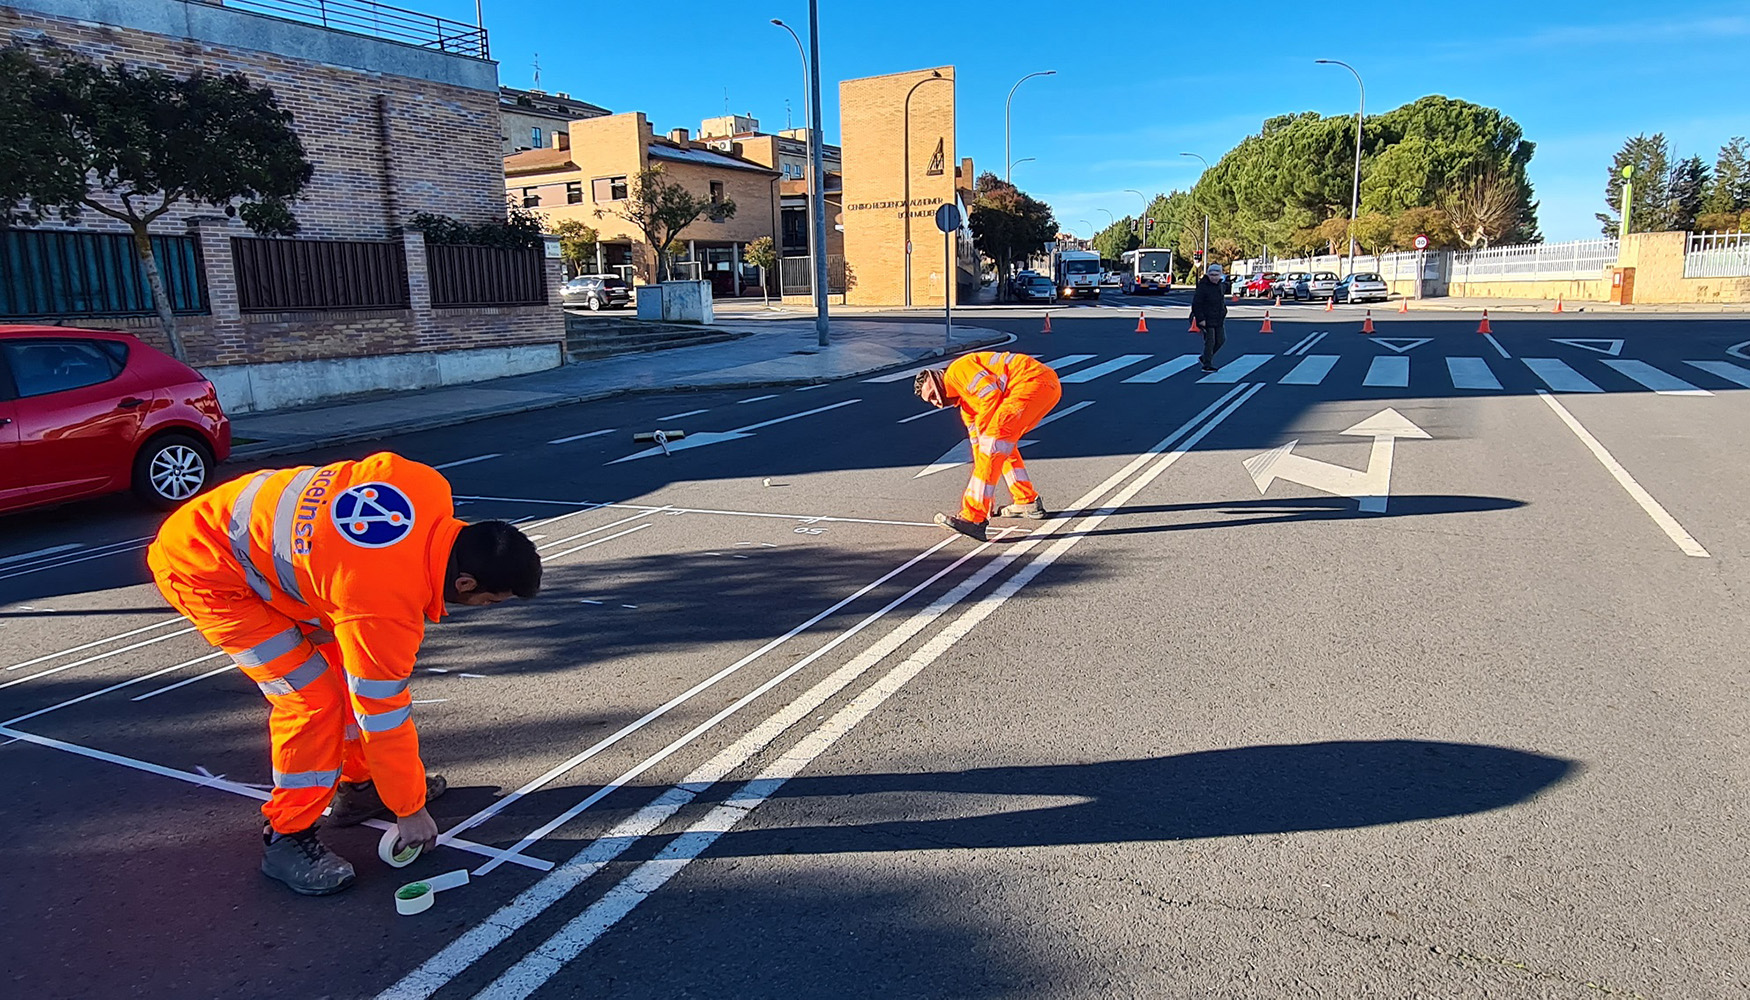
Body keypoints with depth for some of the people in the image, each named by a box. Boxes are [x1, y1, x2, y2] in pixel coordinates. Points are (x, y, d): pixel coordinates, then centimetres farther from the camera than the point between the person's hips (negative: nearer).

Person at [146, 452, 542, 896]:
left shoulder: (430, 489, -16)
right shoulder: (387, 608, -33)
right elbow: (384, 714, -21)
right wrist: (409, 811, -6)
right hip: (201, 571, -9)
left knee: (352, 663, 10)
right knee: (313, 700, -13)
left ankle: (359, 783, 27)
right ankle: (287, 839, 5)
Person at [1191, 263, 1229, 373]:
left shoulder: (1220, 286, 11)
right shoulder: (1203, 287, -14)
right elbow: (1196, 304, -17)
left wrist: (1223, 315, 18)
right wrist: (1200, 319, -21)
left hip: (1218, 320, 8)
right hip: (1207, 320, -8)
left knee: (1221, 340, 10)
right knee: (1210, 342, -7)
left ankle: (1205, 358, 26)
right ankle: (1207, 365, 2)